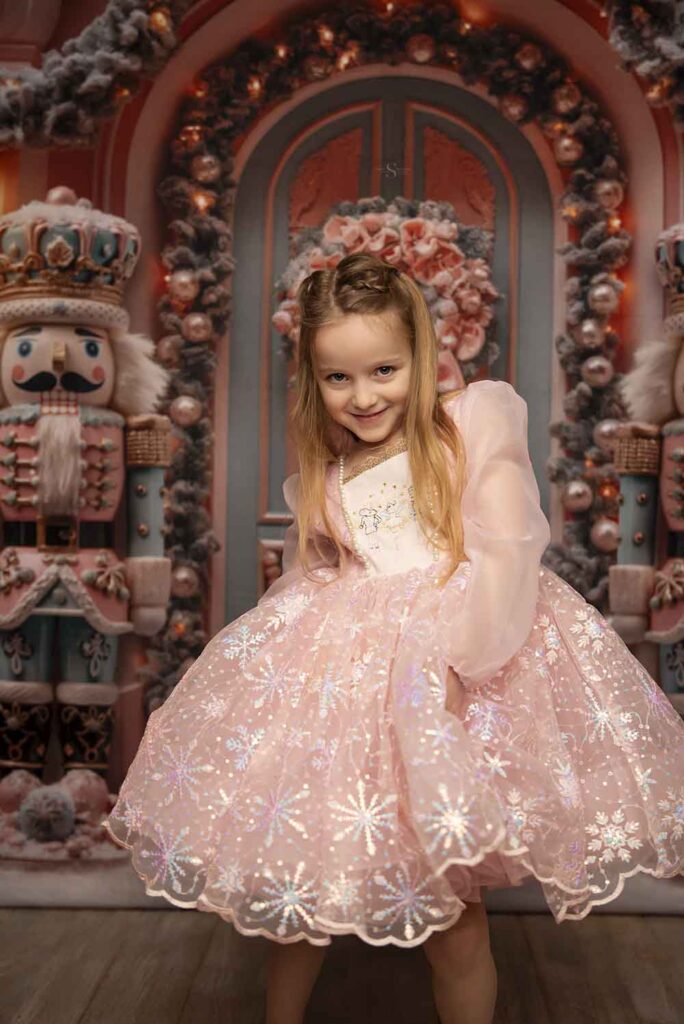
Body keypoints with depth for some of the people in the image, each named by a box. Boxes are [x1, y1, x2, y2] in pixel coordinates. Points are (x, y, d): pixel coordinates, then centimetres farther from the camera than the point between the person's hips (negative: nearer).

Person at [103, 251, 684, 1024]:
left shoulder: (471, 427, 1)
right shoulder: (324, 479, 14)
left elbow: (507, 552, -9)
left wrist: (454, 652, -20)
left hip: (459, 663, -4)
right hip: (348, 673, 4)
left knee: (452, 912, 0)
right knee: (293, 881, 12)